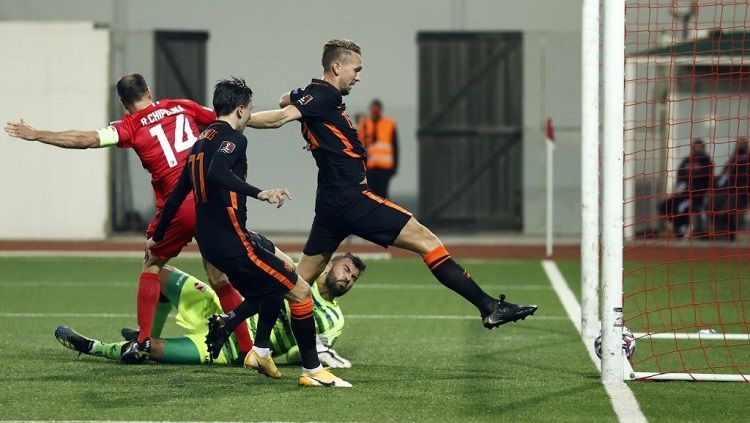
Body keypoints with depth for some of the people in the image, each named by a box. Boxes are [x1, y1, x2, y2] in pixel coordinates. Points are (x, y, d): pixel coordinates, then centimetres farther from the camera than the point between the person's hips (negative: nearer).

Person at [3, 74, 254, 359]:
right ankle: (247, 347, 9)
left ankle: (143, 342, 6)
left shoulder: (132, 126, 1)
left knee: (151, 266, 17)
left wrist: (36, 135, -2)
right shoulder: (183, 107, 13)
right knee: (219, 276, 13)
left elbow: (85, 140, -9)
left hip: (178, 205, -3)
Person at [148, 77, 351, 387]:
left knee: (279, 275, 25)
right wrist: (258, 193, -39)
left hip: (209, 241, 10)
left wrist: (157, 236, 32)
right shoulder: (232, 138, -10)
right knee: (300, 291, -5)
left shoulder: (201, 142, 17)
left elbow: (177, 194, 23)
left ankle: (260, 351, 16)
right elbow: (216, 173, -32)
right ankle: (312, 371, -3)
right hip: (231, 242, -10)